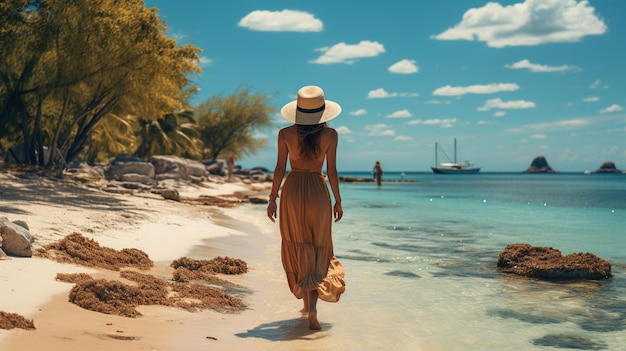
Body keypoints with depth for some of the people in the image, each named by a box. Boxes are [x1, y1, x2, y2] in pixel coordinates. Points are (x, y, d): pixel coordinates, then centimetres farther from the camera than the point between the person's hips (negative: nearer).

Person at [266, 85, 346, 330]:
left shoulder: (285, 134, -3)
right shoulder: (330, 135, -4)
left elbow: (280, 169, -2)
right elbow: (332, 171, -3)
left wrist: (273, 198, 6)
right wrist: (338, 200, 7)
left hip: (292, 191, 1)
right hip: (318, 191, 0)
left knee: (299, 250, 14)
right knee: (317, 250, 7)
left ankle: (307, 302, 19)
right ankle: (313, 305, -9)